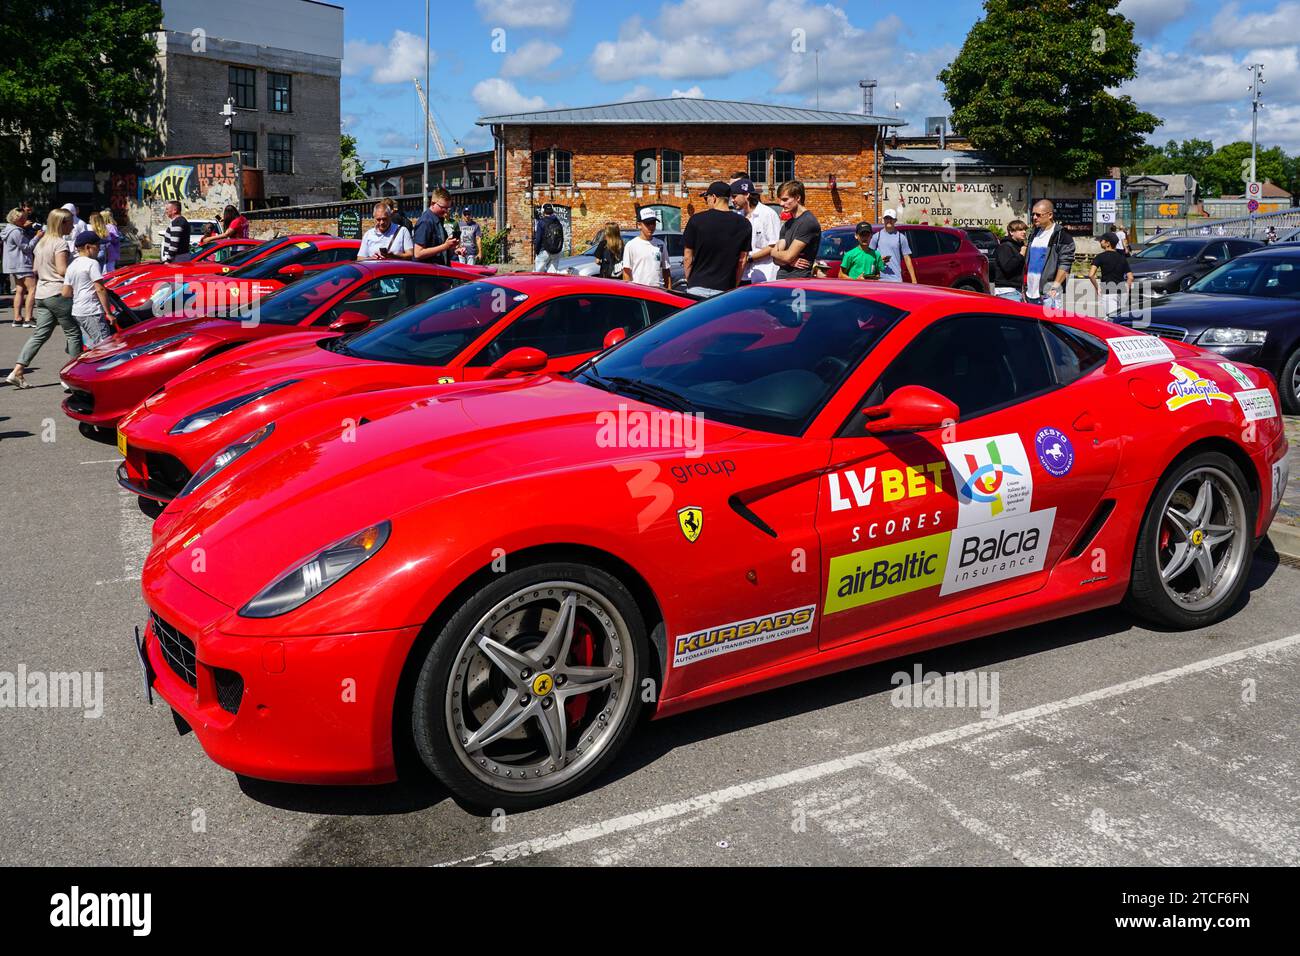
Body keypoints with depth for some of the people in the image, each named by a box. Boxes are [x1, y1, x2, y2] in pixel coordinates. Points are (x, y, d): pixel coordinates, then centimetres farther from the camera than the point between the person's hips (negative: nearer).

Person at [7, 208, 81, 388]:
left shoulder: (41, 242, 17)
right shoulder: (60, 242, -10)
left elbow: (35, 269, 20)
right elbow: (62, 270, -19)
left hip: (41, 294, 8)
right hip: (58, 293, -8)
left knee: (40, 334, 7)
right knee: (73, 333, 1)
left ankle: (17, 372, 0)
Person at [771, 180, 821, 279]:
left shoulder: (808, 222, -11)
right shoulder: (787, 224, 16)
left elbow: (788, 256, -15)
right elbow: (776, 259, 12)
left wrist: (773, 252, 6)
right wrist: (790, 261, -10)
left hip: (799, 279, -8)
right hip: (781, 279, 8)